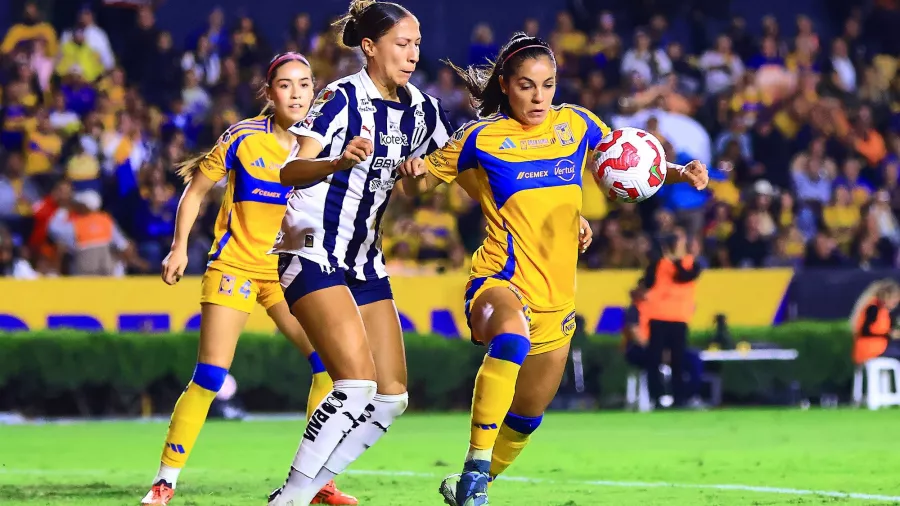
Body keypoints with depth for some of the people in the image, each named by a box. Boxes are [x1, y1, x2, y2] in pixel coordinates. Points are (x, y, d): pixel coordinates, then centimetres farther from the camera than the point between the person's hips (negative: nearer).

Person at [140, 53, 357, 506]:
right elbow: (196, 190, 0)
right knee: (209, 377, -10)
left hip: (289, 271, 4)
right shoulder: (243, 137, -9)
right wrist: (179, 247, -8)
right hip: (236, 264, -4)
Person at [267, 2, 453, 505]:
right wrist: (340, 162, -46)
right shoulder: (341, 98, -13)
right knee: (358, 384, -21)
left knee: (392, 397, 2)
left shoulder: (422, 109, 7)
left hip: (364, 259, 8)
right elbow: (291, 171, -25)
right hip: (314, 251, -8)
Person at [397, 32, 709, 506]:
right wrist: (413, 173, -19)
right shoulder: (480, 138, -4)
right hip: (500, 283, -6)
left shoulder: (575, 125, 5)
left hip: (556, 298, 6)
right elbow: (420, 184, 4)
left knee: (526, 420, 16)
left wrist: (680, 175, 2)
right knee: (513, 335, -41)